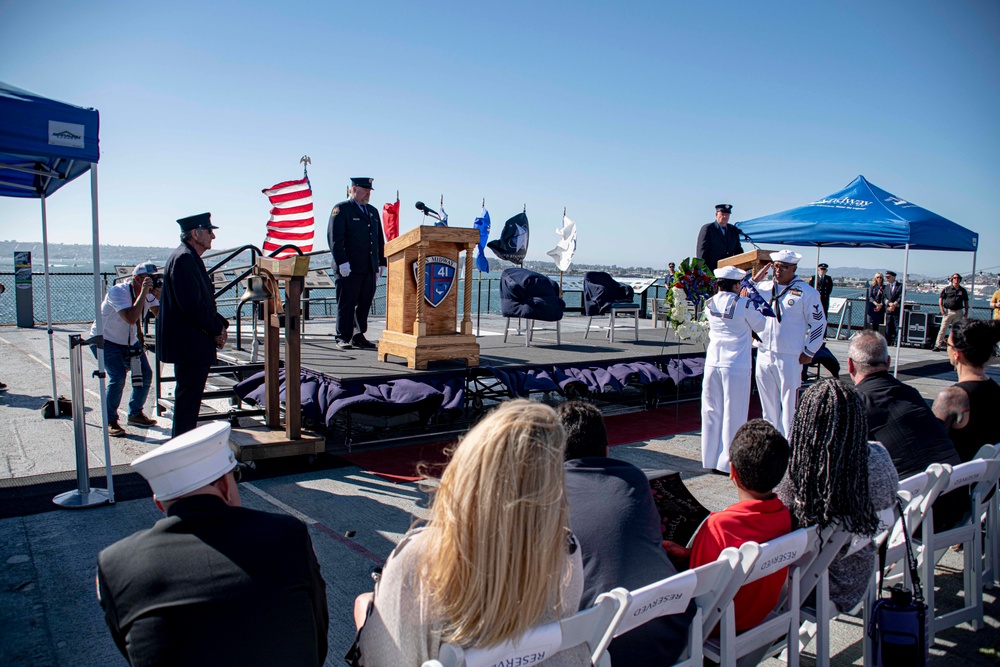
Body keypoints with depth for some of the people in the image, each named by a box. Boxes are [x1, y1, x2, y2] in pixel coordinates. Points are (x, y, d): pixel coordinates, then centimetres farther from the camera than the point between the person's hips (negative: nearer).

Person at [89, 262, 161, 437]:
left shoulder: (148, 295, -5)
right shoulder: (117, 292, -26)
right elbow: (130, 318, -41)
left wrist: (158, 295, -27)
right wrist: (143, 292, -40)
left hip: (130, 341, 7)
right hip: (104, 339, -7)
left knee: (146, 374, -2)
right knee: (118, 377, -22)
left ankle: (135, 414, 18)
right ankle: (110, 421, -6)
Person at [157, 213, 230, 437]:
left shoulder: (191, 258, 18)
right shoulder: (184, 258, -16)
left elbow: (204, 301, 21)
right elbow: (192, 304, -23)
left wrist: (220, 324, 7)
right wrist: (217, 329, -13)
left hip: (194, 345, 11)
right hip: (189, 345, -11)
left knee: (190, 397, 17)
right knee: (188, 397, -5)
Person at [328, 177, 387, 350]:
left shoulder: (373, 211, 21)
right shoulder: (341, 209, 0)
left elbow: (379, 239, 23)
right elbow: (334, 237, -9)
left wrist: (382, 262, 14)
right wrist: (342, 261, -17)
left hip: (369, 269, 6)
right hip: (349, 268, -6)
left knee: (365, 303, 6)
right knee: (347, 303, -2)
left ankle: (359, 336, 14)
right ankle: (343, 337, 5)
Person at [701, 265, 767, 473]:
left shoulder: (710, 304, 3)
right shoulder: (745, 304, -12)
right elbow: (760, 326, 3)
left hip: (712, 365, 5)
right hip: (736, 367, -5)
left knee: (711, 413, 13)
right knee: (733, 415, 4)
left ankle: (710, 460, 22)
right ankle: (728, 462, 11)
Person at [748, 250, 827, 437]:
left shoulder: (806, 293, -5)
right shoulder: (764, 287, 8)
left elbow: (818, 323, -2)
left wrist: (809, 352, -3)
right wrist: (754, 280, 0)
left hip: (790, 357, -5)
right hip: (764, 354, 5)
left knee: (789, 403, 0)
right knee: (768, 401, 14)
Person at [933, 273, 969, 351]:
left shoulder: (963, 290, 10)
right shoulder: (947, 289, 2)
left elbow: (966, 302, 15)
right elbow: (940, 299, 4)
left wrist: (966, 312, 7)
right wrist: (941, 309, -6)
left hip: (959, 312, 3)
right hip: (948, 311, -3)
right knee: (943, 329, -6)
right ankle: (938, 345, -5)